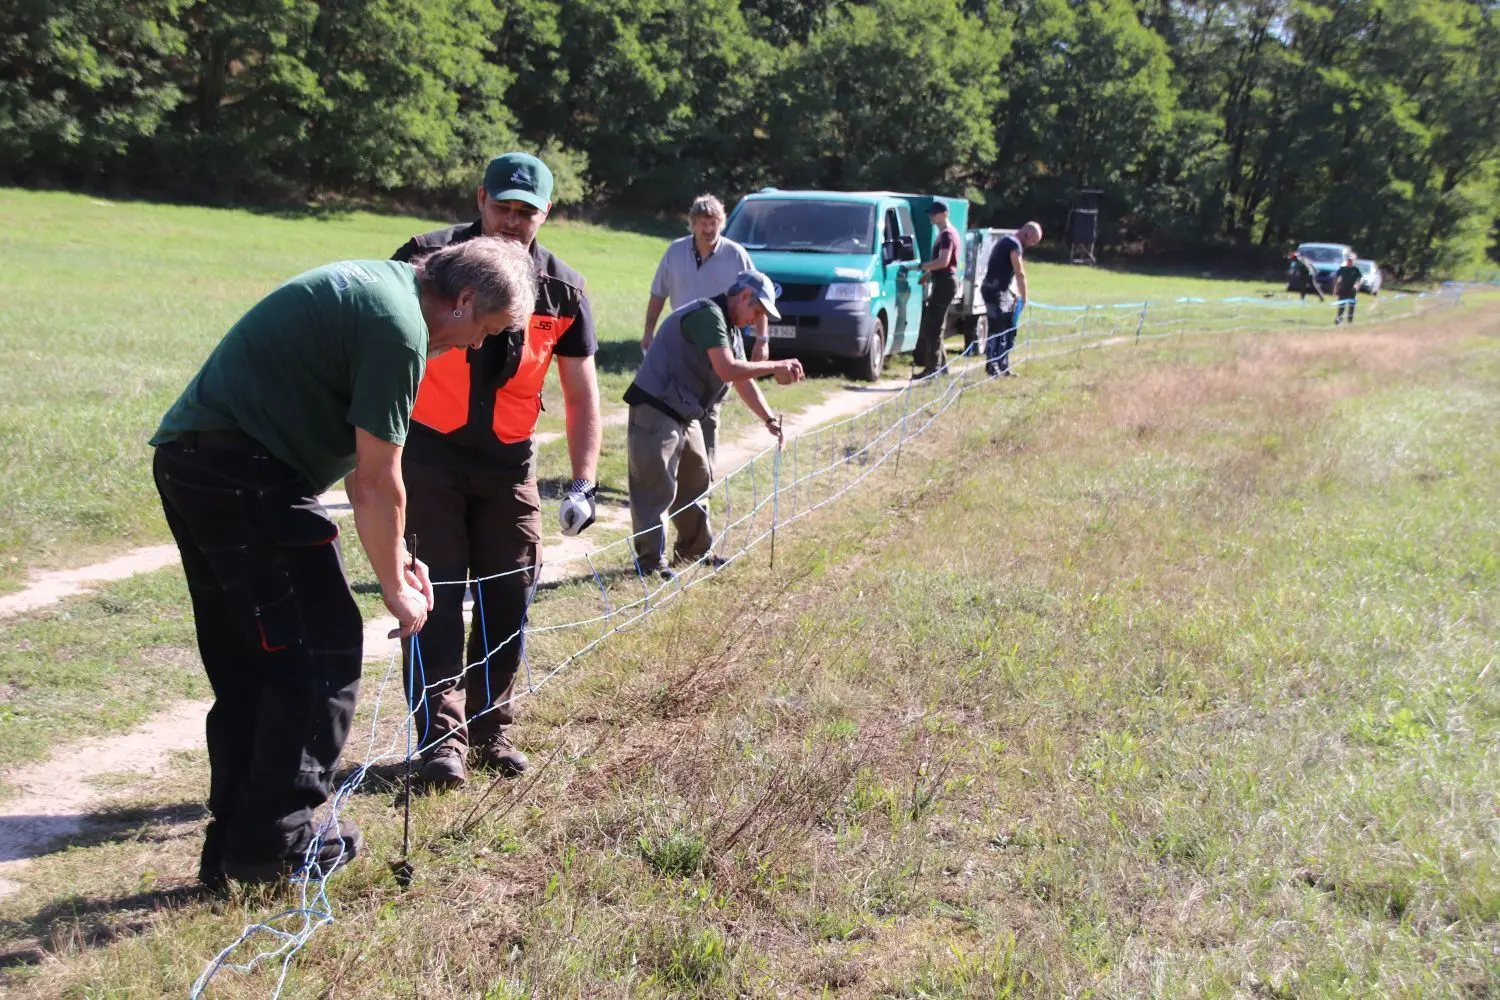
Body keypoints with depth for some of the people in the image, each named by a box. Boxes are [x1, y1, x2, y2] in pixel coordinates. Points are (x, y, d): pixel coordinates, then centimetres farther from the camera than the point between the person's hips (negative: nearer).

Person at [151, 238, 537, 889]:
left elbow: (359, 462, 19)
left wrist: (397, 558, 18)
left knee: (244, 663, 14)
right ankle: (276, 843, 4)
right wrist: (394, 585, -1)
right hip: (244, 470, -11)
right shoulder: (399, 327, -16)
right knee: (321, 648, -3)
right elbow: (379, 481, -13)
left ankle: (233, 847, 21)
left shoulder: (381, 284, 16)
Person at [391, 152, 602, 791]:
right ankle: (442, 738, -2)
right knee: (437, 596, -7)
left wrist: (582, 485, -5)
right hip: (429, 453, -3)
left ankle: (491, 730, 20)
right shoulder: (429, 259, -9)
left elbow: (581, 394, 4)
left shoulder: (562, 290, -1)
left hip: (509, 463, 3)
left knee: (509, 597, 5)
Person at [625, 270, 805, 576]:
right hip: (655, 411, -11)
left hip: (684, 415, 11)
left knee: (696, 480, 17)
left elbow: (744, 380, 16)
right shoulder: (708, 315, -18)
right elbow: (728, 369, -27)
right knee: (656, 488, -7)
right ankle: (651, 559, -1)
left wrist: (769, 418, 6)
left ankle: (695, 549, 28)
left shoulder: (732, 328, 15)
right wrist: (776, 366, -20)